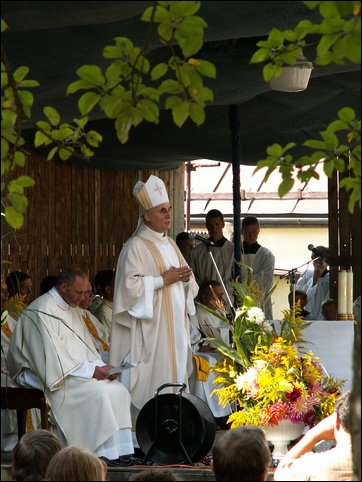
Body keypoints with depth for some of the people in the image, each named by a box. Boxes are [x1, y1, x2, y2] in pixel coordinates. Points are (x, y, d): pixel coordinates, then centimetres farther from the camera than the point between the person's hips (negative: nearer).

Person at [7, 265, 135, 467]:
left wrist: (102, 367, -2)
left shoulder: (73, 309, 16)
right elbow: (51, 356, -20)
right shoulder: (42, 311, -14)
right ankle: (107, 452, -27)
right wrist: (90, 370, -21)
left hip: (76, 371, 9)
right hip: (47, 375, -9)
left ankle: (120, 449, -19)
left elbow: (86, 348, 19)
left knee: (117, 390, -14)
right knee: (97, 391, -30)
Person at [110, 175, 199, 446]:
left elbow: (183, 280, 25)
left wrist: (186, 277, 2)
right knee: (152, 381, -11)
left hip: (175, 326, 8)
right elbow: (131, 285, -16)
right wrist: (163, 279, -17)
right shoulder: (136, 247, -8)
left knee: (175, 375, 5)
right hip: (151, 327, -8)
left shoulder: (170, 244, 17)